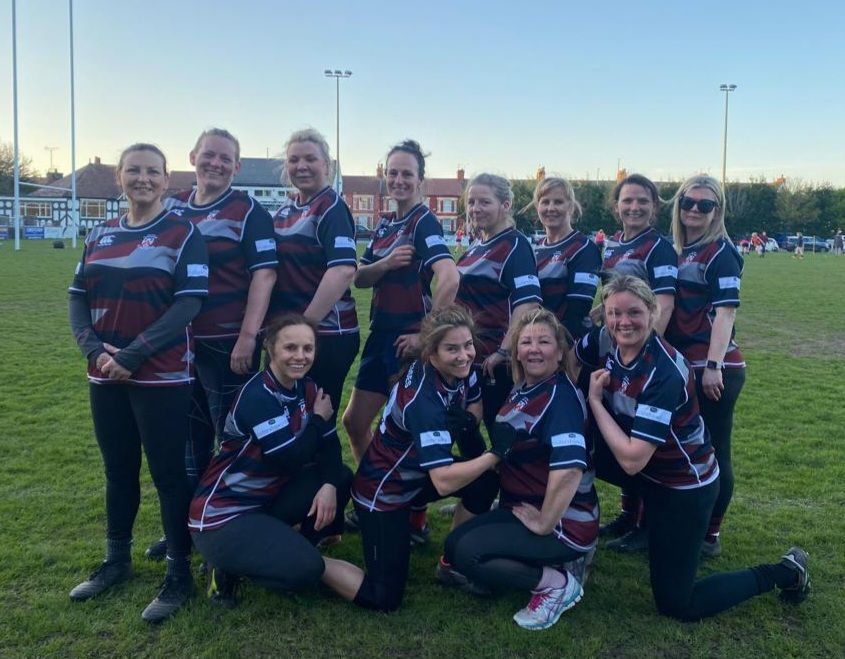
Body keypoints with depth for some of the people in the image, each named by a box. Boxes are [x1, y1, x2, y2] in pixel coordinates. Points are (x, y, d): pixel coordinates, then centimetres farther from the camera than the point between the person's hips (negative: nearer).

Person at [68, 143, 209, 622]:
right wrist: (94, 349, -10)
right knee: (119, 472, 16)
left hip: (162, 378, -5)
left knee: (169, 475, 2)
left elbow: (189, 304, -13)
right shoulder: (100, 236, 11)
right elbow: (79, 297, 9)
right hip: (105, 377, 5)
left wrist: (132, 355, -18)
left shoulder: (183, 234, -4)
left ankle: (180, 575, 14)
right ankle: (117, 561, 33)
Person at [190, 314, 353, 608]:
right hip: (221, 515, -8)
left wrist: (328, 484, -21)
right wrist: (318, 418, -11)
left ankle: (294, 548, 8)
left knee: (341, 478, -5)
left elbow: (329, 446, -1)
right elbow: (292, 460, -26)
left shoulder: (308, 389, 1)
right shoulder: (257, 395, -23)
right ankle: (229, 567, 3)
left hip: (267, 499, 8)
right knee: (306, 569, -21)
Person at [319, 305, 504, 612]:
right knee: (383, 599, -7)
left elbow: (474, 405, 8)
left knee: (487, 479, -9)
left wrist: (467, 422, -14)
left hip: (417, 476, 8)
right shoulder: (424, 400, -33)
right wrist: (497, 453, -30)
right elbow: (444, 482, -37)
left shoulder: (460, 368, -11)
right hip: (383, 491, -8)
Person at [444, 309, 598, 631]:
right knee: (455, 543, 8)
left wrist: (544, 524, -25)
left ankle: (557, 583, -4)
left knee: (467, 553, -18)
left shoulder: (561, 397, -22)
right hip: (526, 507, 9)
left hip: (565, 523, -9)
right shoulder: (522, 388, 6)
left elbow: (570, 468, -35)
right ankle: (545, 563, 11)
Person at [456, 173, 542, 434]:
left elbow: (528, 303, -24)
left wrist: (504, 351, -27)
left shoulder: (515, 245, -12)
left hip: (494, 362, -8)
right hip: (466, 356, 8)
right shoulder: (476, 246, 14)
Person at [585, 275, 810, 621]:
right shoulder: (602, 342, -13)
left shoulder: (664, 372, -33)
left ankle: (784, 572, 17)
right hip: (647, 471, 7)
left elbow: (632, 461, -33)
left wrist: (595, 400, -25)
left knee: (676, 605, 2)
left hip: (684, 485, -7)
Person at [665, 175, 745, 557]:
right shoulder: (678, 251, 13)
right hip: (683, 367, 8)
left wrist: (714, 366, -23)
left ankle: (710, 535, 14)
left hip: (714, 369, -8)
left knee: (713, 452, 1)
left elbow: (726, 310, -16)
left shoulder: (720, 252, -8)